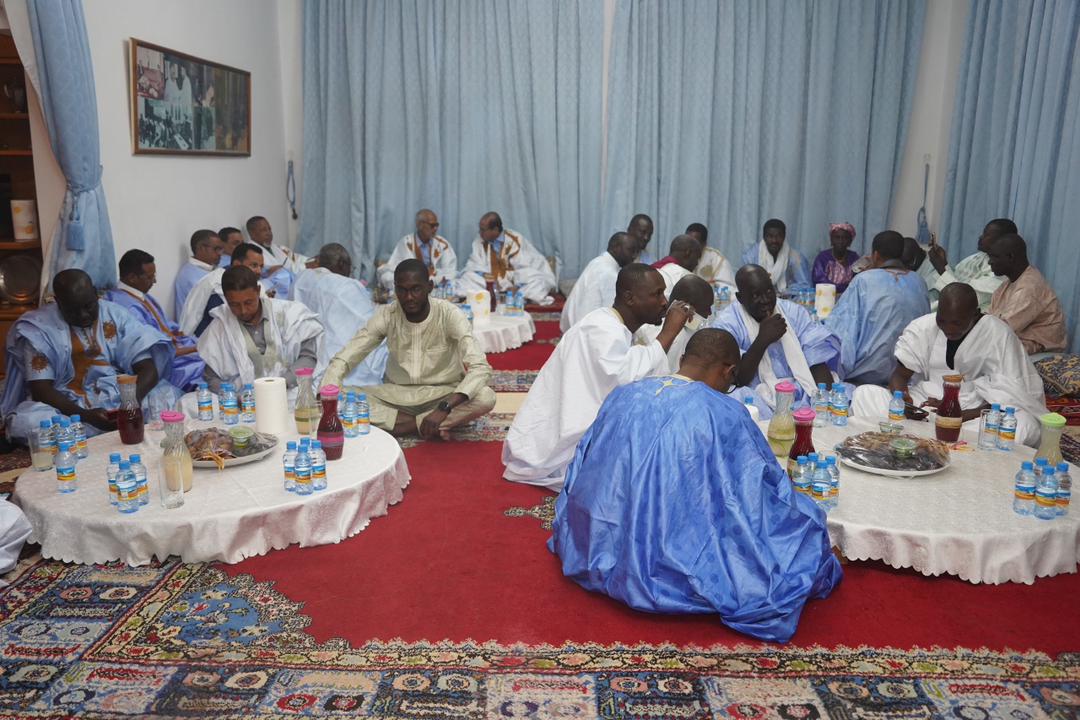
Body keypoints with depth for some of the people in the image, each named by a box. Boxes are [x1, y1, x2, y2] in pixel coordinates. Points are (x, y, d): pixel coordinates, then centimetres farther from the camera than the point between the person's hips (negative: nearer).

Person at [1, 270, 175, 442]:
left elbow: (149, 369, -7)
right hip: (66, 407, 0)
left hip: (119, 399, 1)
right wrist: (85, 416, -27)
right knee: (25, 420, -32)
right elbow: (41, 389, -9)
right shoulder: (39, 327, -4)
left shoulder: (116, 315, 0)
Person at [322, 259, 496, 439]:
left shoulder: (449, 315, -19)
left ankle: (410, 424, -21)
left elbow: (480, 367, -29)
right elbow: (342, 360, -12)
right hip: (397, 395, 2)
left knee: (486, 397, -32)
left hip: (442, 394, -2)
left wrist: (444, 408, -42)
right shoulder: (385, 315, -12)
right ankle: (428, 426, -20)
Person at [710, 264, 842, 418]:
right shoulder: (726, 324, -4)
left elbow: (818, 362, 0)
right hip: (759, 400, -3)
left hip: (803, 395, 3)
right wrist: (763, 340, -18)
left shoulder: (793, 312, 9)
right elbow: (735, 380, -12)